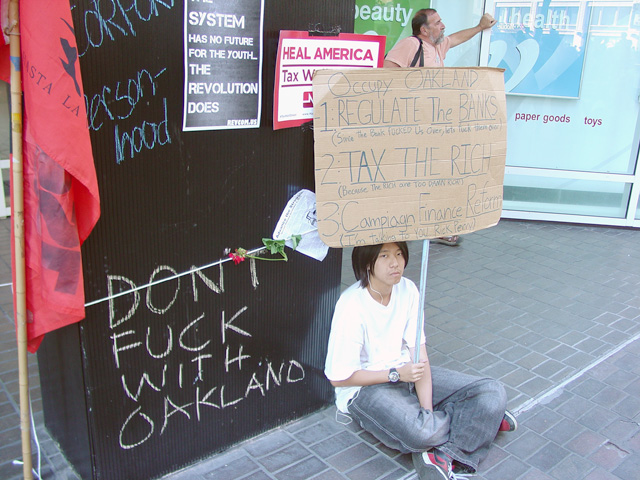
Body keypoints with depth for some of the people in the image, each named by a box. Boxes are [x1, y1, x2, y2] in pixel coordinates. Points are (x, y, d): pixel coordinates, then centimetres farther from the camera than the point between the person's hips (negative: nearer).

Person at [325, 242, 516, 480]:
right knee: (422, 433, -34)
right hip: (364, 386, -6)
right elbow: (339, 377, -16)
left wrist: (429, 412, -15)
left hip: (405, 370, 6)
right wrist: (396, 374, -19)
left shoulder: (407, 290, -5)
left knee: (493, 393, -8)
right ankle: (480, 419, -2)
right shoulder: (351, 306, -23)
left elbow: (419, 352, -6)